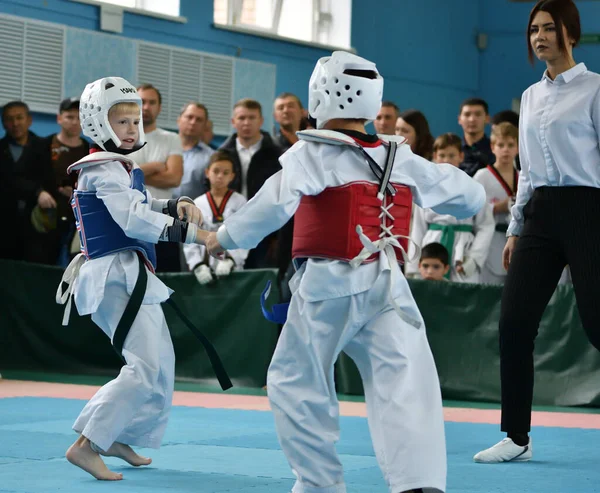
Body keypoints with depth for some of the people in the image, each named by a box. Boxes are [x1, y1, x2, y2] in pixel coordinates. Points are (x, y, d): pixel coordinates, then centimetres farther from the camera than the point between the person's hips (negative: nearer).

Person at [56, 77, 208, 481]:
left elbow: (145, 206, 23)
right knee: (147, 367, -19)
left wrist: (178, 206, 1)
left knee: (161, 364, 18)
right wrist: (193, 233, -28)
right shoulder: (104, 170, -14)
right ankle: (87, 445, -21)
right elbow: (134, 220, -25)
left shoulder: (125, 167, 17)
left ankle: (119, 437, 28)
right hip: (115, 277, -10)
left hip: (133, 280, 10)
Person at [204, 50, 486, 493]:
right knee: (404, 385, -4)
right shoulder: (401, 159, 8)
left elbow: (274, 205, -21)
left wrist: (225, 237, -7)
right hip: (387, 286, 3)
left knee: (295, 383, 15)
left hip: (327, 288, -3)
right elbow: (471, 197, 17)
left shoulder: (311, 154, -7)